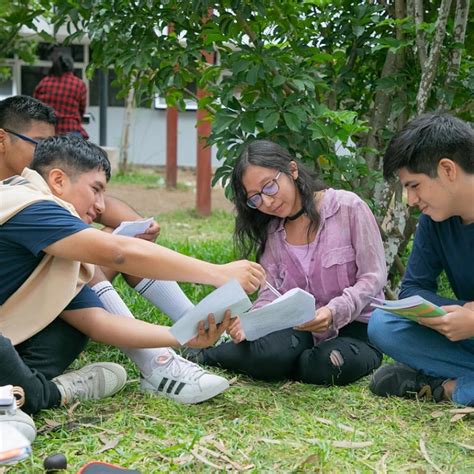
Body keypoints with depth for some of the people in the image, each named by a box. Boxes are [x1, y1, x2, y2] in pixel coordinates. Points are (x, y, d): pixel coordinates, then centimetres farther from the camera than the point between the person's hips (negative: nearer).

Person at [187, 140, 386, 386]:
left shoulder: (348, 207, -8)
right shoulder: (271, 233, 7)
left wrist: (333, 312, -26)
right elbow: (270, 294, 1)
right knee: (269, 353, -33)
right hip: (301, 329, 2)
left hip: (354, 327, -2)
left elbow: (373, 277, -10)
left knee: (328, 366, -36)